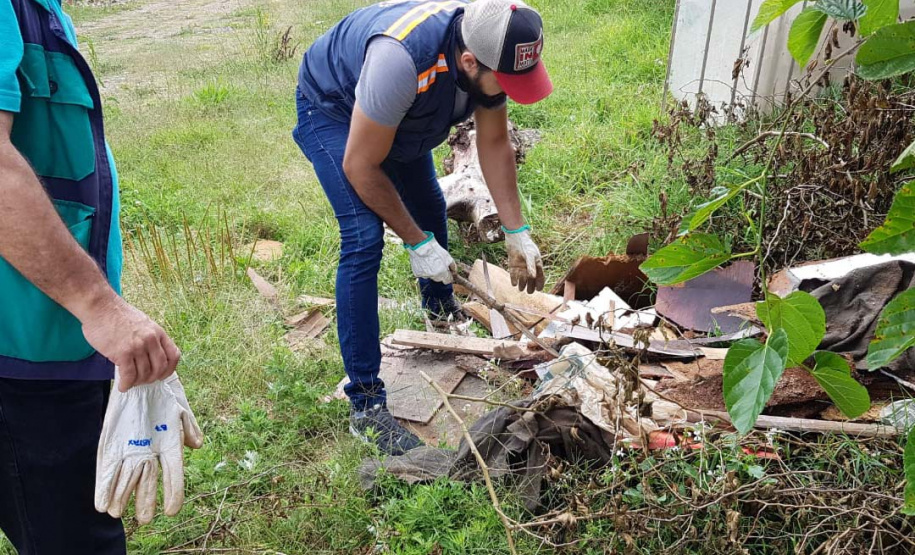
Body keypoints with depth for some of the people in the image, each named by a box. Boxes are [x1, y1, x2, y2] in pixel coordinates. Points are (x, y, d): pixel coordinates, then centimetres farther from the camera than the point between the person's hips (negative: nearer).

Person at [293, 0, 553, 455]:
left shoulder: (490, 53, -22)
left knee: (430, 209, 17)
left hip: (396, 115, 7)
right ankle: (366, 405, -13)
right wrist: (417, 244, -24)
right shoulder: (402, 59, -44)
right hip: (331, 109, -7)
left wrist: (517, 234, -12)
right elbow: (359, 167, -33)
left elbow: (494, 144, -9)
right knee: (364, 240, -20)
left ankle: (441, 307, 48)